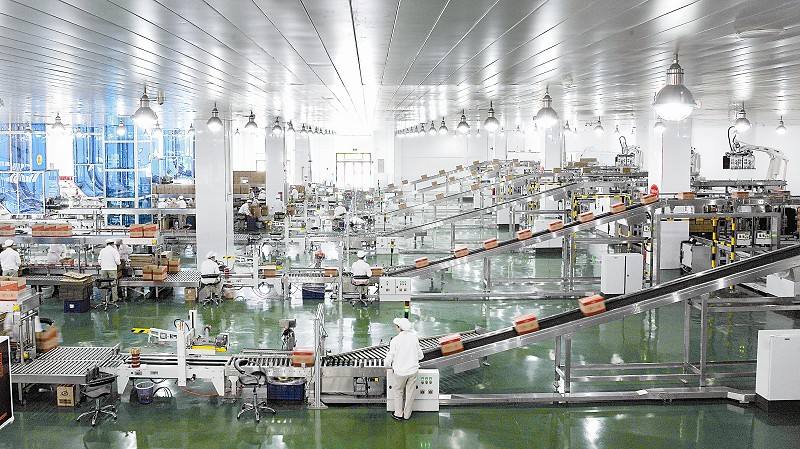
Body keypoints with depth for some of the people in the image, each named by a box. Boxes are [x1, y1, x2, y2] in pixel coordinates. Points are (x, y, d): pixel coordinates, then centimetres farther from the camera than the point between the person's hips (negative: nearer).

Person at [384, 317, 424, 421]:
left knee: (398, 392, 17)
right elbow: (420, 356, 2)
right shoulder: (414, 337, -7)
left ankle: (398, 414, 26)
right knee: (410, 393, 16)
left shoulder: (395, 340, -17)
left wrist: (387, 364, 9)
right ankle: (407, 414, 27)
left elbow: (389, 357, -12)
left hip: (400, 371, -3)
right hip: (413, 370, 3)